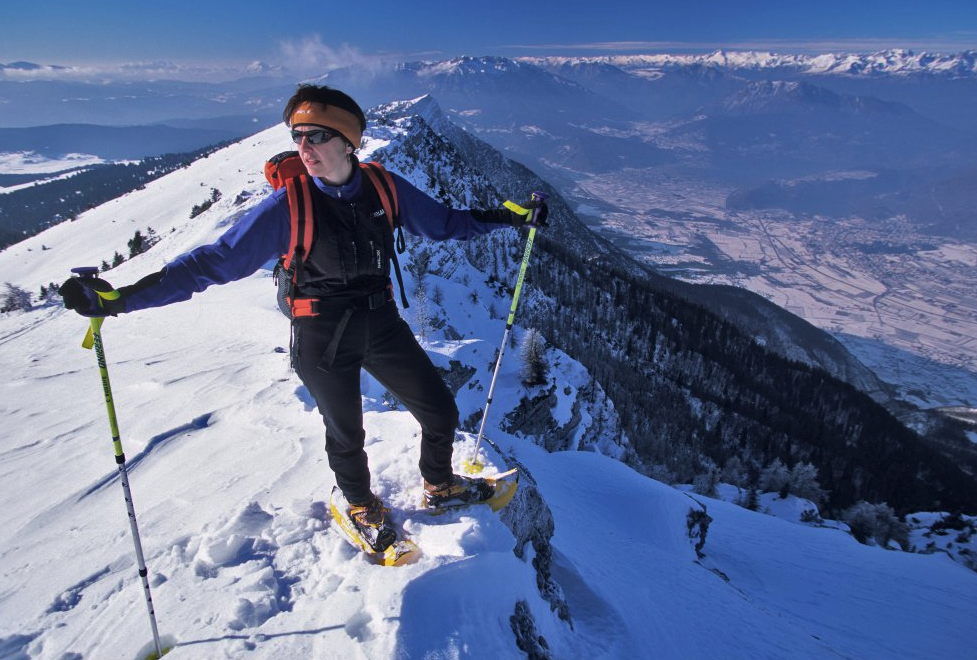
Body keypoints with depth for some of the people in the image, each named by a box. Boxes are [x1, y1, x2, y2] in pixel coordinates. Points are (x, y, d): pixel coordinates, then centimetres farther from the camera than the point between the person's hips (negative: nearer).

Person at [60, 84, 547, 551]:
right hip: (323, 338, -3)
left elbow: (444, 222, 6)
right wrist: (118, 298, -22)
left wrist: (512, 216, 3)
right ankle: (361, 506, 47)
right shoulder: (288, 205, -16)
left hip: (381, 323, 4)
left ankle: (440, 485, 40)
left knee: (441, 412, 9)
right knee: (346, 435, 14)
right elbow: (215, 261, -16)